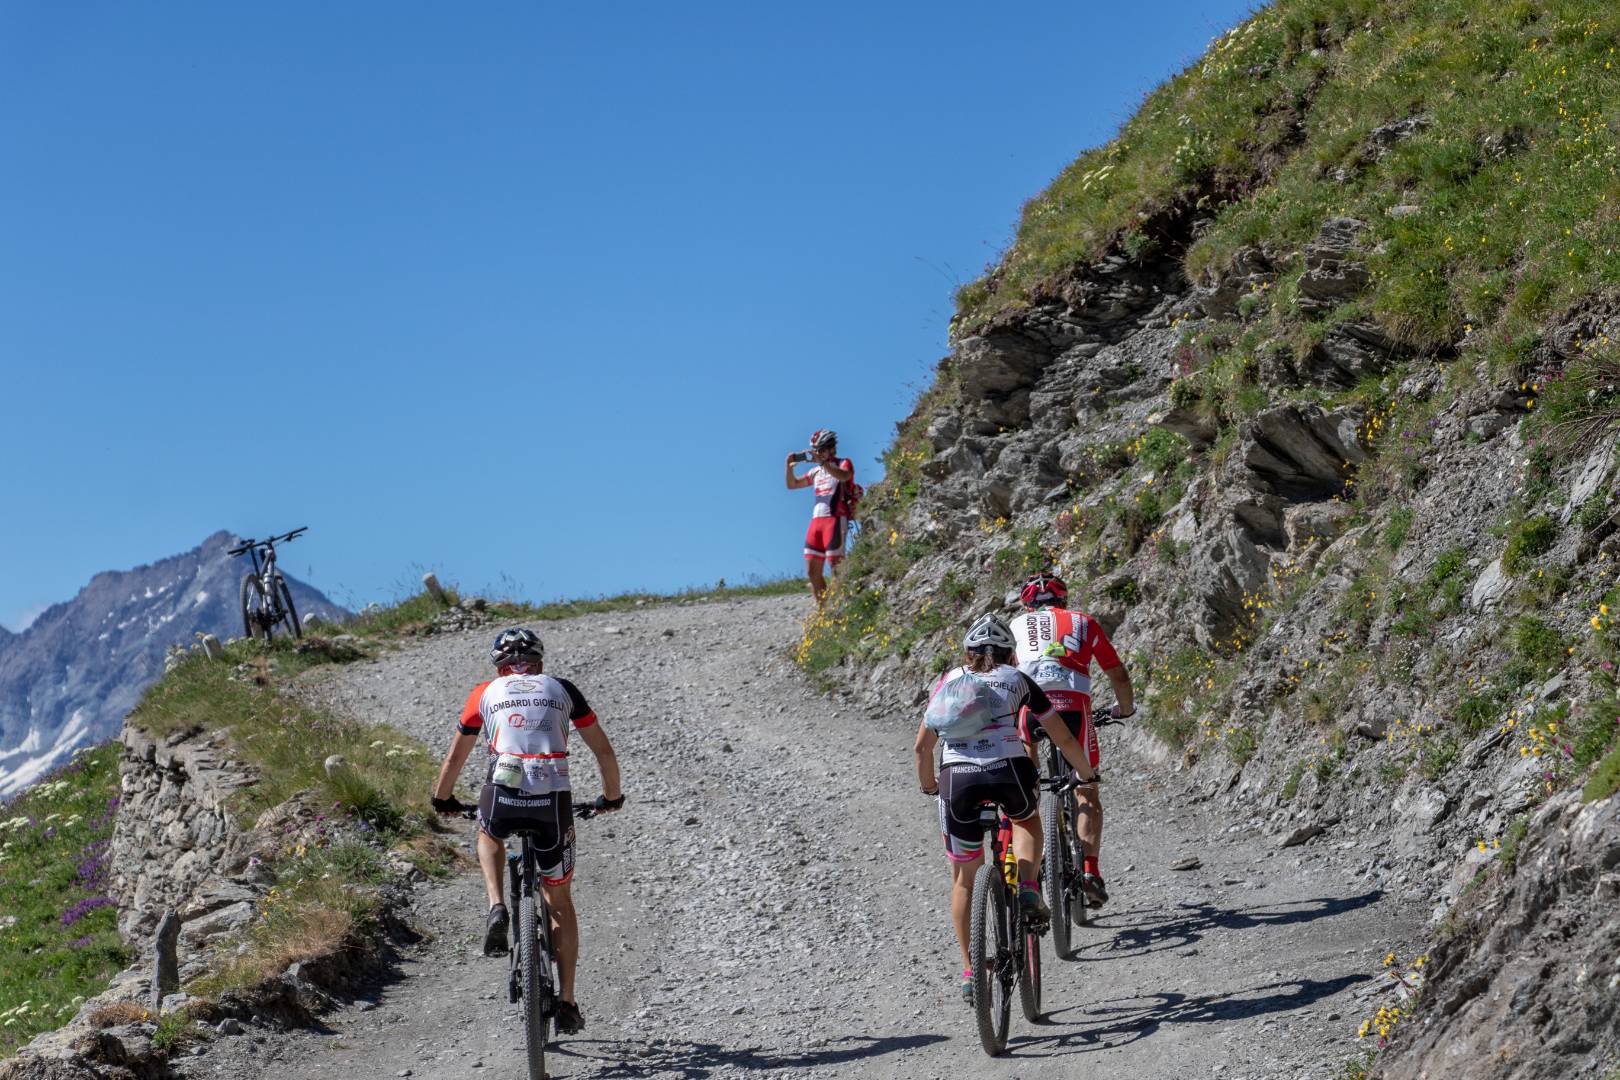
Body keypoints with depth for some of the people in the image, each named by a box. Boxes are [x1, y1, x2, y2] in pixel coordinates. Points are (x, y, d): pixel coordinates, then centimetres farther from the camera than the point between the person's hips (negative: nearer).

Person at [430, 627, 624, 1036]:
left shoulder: (486, 692, 19)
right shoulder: (562, 690, 19)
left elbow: (455, 757, 27)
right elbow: (604, 750, 21)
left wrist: (442, 799, 45)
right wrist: (612, 797, 37)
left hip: (503, 795, -1)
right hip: (553, 801, 1)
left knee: (489, 835, 38)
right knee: (560, 901, 20)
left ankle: (497, 909, 12)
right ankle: (566, 1002, 18)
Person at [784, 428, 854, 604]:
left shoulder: (844, 464, 4)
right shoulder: (816, 471, 22)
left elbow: (843, 476, -20)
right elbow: (792, 485, 21)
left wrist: (822, 461, -28)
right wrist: (789, 466, 4)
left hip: (835, 519, -7)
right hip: (816, 521, 7)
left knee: (837, 568, -12)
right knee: (813, 571, 3)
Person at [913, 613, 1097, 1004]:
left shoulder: (949, 680, 21)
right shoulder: (1018, 680, 19)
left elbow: (922, 746, 15)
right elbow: (1064, 740, 20)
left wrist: (928, 785, 33)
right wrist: (1086, 773, 38)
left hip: (958, 777, 1)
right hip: (1009, 770, -1)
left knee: (963, 879, 19)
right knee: (1027, 820, 37)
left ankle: (969, 972, 17)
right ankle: (1028, 889, 12)